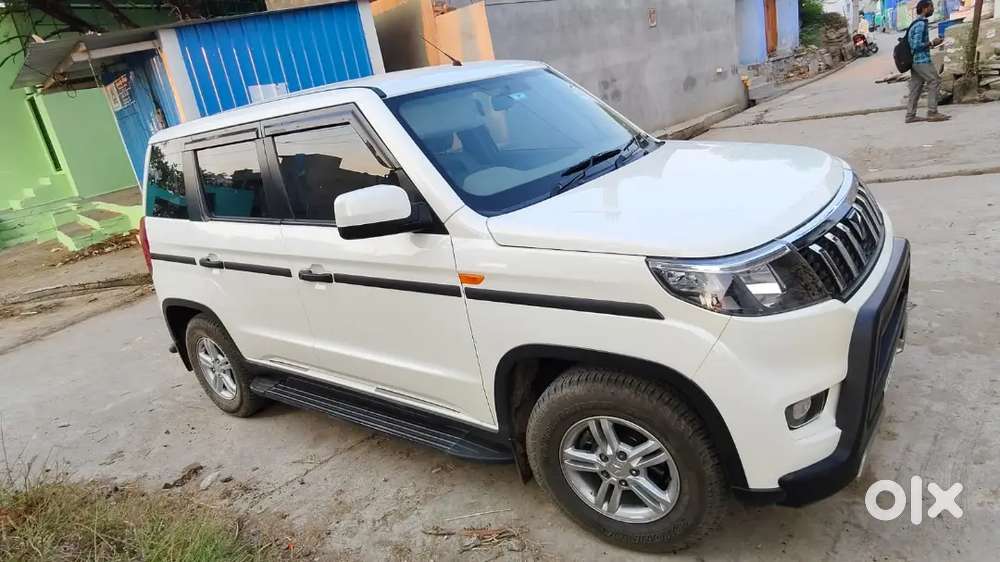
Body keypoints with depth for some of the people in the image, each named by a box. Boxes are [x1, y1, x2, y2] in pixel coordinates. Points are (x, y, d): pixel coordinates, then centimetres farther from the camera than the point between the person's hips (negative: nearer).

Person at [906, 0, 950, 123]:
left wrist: (931, 43, 14)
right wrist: (932, 43, -10)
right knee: (935, 82, -6)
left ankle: (910, 115, 7)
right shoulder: (921, 24, -13)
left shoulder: (916, 22, 17)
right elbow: (917, 45, -20)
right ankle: (932, 113, -6)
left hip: (915, 61, 10)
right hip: (922, 60, -10)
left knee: (915, 87, 8)